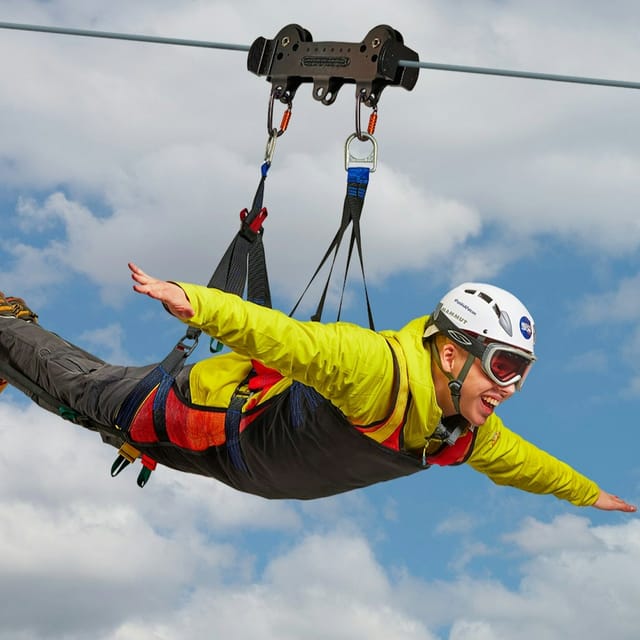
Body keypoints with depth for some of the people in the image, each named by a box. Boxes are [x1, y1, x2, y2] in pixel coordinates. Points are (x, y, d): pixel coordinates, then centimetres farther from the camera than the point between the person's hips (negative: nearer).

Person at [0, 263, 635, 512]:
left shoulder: (473, 431, -14)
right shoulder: (380, 368, -41)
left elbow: (516, 458, 7)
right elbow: (283, 336, -47)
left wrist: (588, 492, 17)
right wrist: (196, 302, -59)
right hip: (220, 412, -6)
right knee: (89, 391, 16)